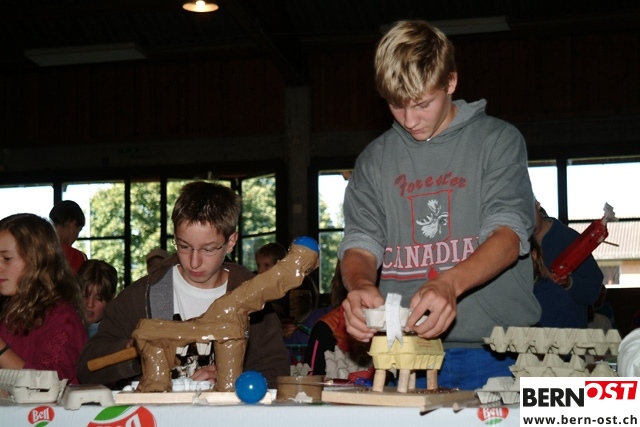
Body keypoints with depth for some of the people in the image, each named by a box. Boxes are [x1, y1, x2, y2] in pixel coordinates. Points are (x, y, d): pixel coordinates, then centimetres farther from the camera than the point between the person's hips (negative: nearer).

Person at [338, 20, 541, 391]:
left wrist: (449, 283, -27)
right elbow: (360, 244, 7)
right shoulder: (376, 159, 12)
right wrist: (361, 284, -18)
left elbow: (508, 233, -8)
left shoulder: (497, 140, 2)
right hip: (403, 351, 2)